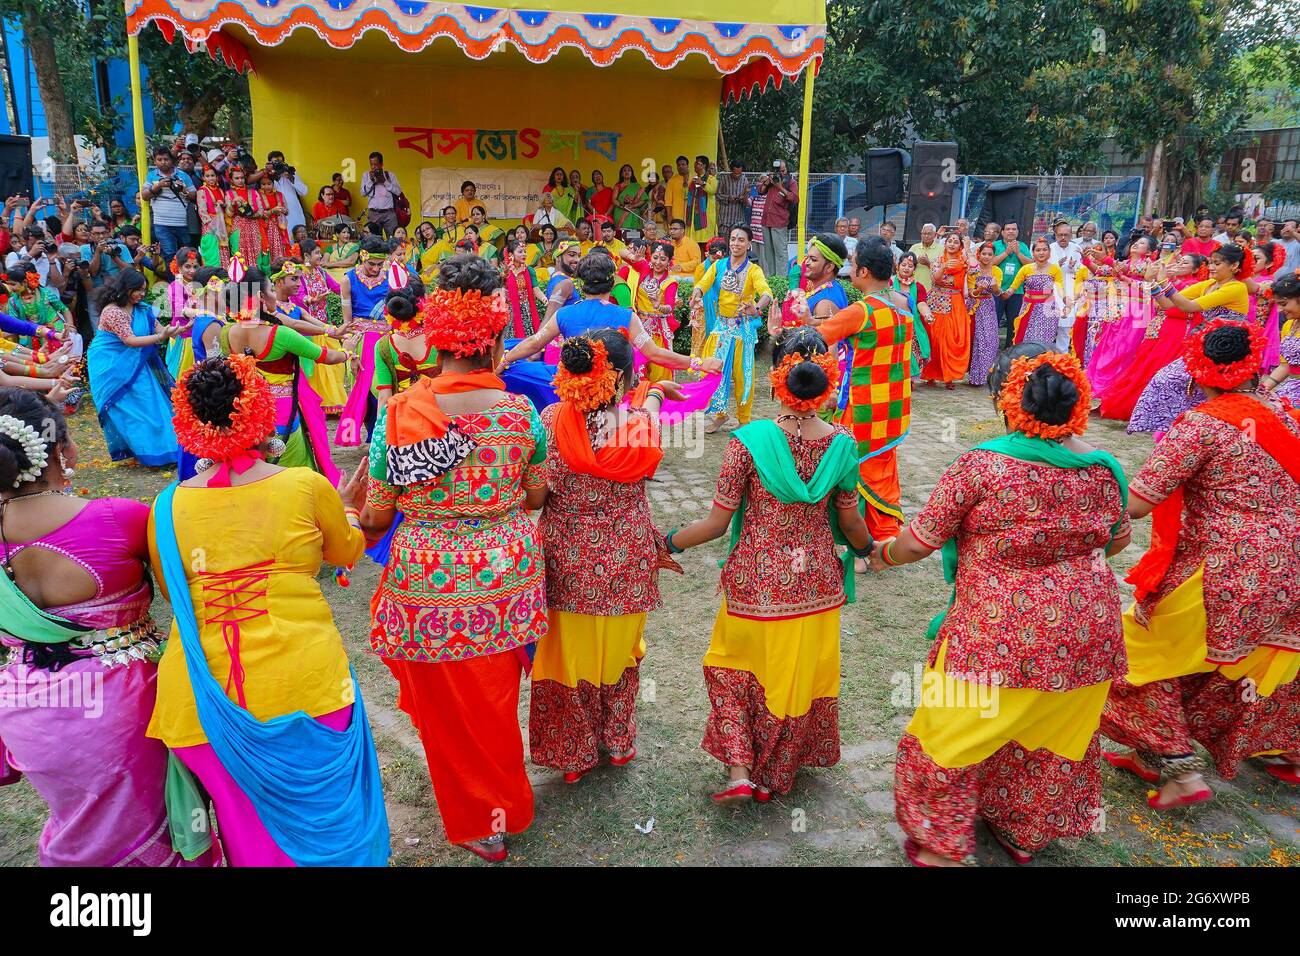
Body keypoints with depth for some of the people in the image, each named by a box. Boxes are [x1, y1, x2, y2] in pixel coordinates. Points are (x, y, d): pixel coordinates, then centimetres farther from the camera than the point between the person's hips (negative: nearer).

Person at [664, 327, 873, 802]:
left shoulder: (749, 440, -19)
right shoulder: (840, 445, -10)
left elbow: (717, 523, -14)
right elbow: (849, 522, 1)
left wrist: (667, 543, 2)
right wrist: (869, 549, 23)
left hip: (756, 579, -2)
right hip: (815, 580, 3)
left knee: (734, 666, 22)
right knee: (800, 674, 21)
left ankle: (740, 770, 14)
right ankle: (773, 776, 38)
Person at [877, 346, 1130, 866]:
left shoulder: (980, 465, -19)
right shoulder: (1102, 467, -3)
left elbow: (919, 541, -13)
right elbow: (1118, 538, 14)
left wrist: (881, 554, 7)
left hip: (1003, 632, -5)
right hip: (1086, 629, 6)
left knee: (955, 734, 14)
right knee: (1054, 731, 25)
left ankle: (944, 845, 27)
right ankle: (1026, 832, 45)